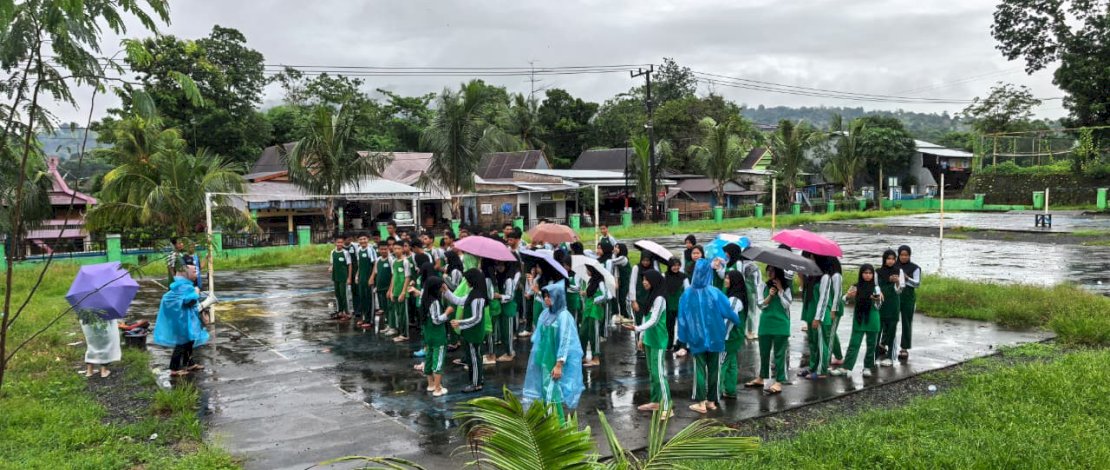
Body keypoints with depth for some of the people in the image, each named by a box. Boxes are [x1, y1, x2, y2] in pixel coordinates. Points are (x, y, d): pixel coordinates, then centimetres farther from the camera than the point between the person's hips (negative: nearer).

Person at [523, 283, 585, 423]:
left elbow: (565, 341, -16)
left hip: (556, 360, -7)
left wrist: (559, 364, -18)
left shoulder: (563, 316, -15)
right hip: (545, 359, 7)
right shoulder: (545, 314, 6)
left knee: (553, 393, -4)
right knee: (546, 391, 10)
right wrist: (537, 356, 14)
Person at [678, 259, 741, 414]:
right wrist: (738, 322, 15)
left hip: (697, 338, 0)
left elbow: (682, 318, -3)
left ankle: (701, 402, 5)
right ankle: (712, 401, 19)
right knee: (713, 369, 12)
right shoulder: (715, 293, -13)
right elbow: (729, 312, -5)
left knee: (699, 369, 7)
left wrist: (684, 338, 6)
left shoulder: (687, 294, -9)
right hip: (714, 337, 0)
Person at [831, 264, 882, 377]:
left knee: (871, 344, 7)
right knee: (853, 344, 0)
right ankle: (845, 367, 0)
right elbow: (845, 300, 3)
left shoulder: (876, 288, -2)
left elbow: (878, 307, -1)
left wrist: (877, 300, -21)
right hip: (858, 319, 0)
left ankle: (867, 367, 19)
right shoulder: (856, 287, 0)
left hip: (872, 320, 0)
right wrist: (848, 296, -18)